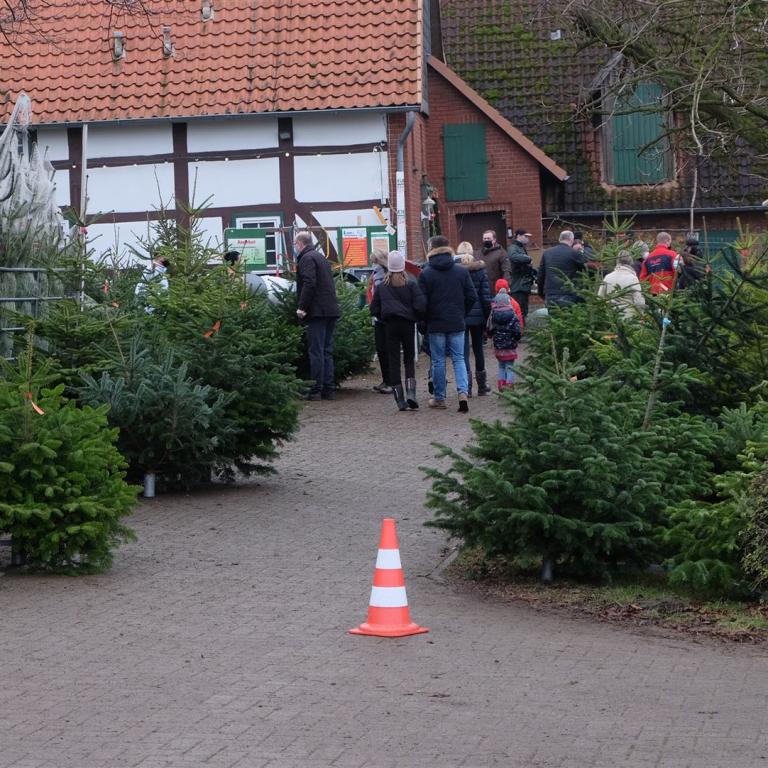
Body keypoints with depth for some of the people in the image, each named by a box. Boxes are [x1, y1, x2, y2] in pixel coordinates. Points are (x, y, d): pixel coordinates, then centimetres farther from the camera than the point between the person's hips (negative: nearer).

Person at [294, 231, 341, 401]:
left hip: (318, 311, -9)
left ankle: (316, 390, -8)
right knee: (327, 351, 11)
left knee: (316, 351, -7)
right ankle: (329, 389, 11)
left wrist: (302, 307, -18)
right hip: (331, 310, 9)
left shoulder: (306, 258, -8)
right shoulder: (321, 257, 22)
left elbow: (309, 284, -20)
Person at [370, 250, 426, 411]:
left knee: (393, 361, 4)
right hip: (408, 324, -1)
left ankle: (400, 400, 1)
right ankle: (411, 392, -11)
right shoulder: (411, 285, -3)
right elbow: (420, 305, -12)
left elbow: (374, 309, 1)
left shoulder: (381, 287, 2)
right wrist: (415, 317, 6)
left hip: (390, 326, 1)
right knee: (409, 359, 10)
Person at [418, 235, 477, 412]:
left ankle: (439, 398, 13)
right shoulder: (461, 272, 1)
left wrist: (424, 321, 6)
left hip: (435, 324, -2)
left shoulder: (425, 274, -7)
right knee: (458, 359, 8)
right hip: (457, 324, 2)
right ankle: (462, 392, -10)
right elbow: (472, 296, 2)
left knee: (438, 361, 7)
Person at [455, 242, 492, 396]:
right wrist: (487, 317, 3)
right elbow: (486, 296, -3)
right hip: (477, 315, 2)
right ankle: (482, 385, 23)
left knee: (463, 351, 1)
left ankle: (467, 387, -8)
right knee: (478, 349, 15)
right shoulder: (480, 270, -1)